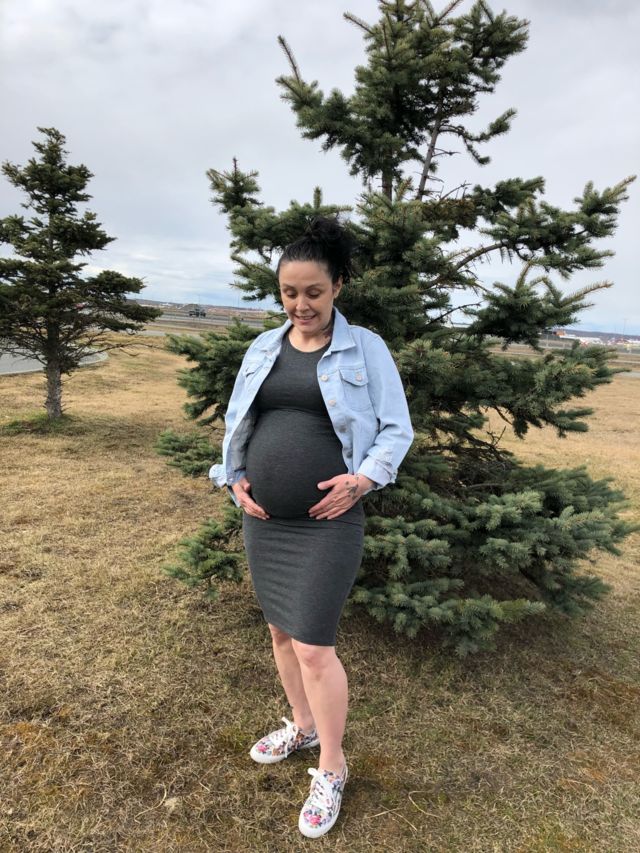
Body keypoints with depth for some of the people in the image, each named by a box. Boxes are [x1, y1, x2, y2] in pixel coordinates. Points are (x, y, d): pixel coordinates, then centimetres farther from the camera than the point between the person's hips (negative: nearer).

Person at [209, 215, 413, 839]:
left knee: (313, 645, -1)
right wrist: (233, 478, 1)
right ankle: (302, 725, 45)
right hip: (262, 517, 6)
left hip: (327, 522, -5)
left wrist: (364, 478, -19)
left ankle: (332, 769, 25)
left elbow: (396, 429, -4)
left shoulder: (365, 348, -5)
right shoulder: (263, 348, 7)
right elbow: (235, 421, 14)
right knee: (280, 629, 19)